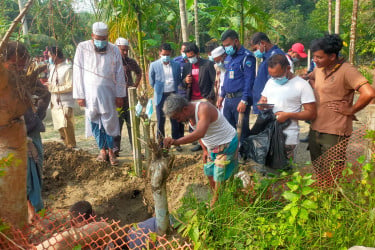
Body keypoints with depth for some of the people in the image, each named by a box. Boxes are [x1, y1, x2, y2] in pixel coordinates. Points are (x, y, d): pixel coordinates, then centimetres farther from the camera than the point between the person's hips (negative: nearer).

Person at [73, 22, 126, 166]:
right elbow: (78, 72, -1)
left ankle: (110, 151, 11)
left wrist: (120, 95, 2)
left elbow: (119, 74, 5)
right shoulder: (82, 48, -1)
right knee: (94, 123, 5)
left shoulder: (114, 50, 2)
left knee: (110, 122, 0)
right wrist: (79, 95, -4)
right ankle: (102, 150, 18)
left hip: (108, 93, 0)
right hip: (90, 93, 0)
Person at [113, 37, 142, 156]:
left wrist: (136, 85, 15)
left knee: (132, 123, 6)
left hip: (130, 97, 4)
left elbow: (139, 72, 28)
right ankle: (115, 148, 9)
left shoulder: (131, 62, 10)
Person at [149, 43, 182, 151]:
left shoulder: (176, 65, 5)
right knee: (161, 122, 5)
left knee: (175, 120, 7)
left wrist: (175, 91, 7)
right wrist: (158, 89, 7)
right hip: (161, 96, -1)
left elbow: (179, 80, 13)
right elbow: (151, 81, 7)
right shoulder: (154, 65, 0)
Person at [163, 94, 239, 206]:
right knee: (209, 173, 16)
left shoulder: (204, 109, -33)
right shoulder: (190, 114, -5)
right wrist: (205, 150, 9)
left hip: (226, 145, -9)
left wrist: (176, 141, -54)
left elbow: (199, 133, -48)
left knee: (219, 179, -2)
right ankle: (215, 198, 35)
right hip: (212, 147, 9)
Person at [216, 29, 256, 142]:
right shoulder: (228, 57, 15)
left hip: (240, 99, -8)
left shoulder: (246, 57, -10)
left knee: (242, 131, -1)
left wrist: (244, 101, -20)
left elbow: (249, 80, -15)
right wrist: (222, 95, 18)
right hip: (228, 99, 8)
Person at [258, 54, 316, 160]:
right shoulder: (270, 81, 14)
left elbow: (311, 113, -6)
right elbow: (262, 101, 23)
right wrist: (261, 104, -2)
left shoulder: (302, 85, -4)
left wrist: (288, 115, -17)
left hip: (287, 138, -5)